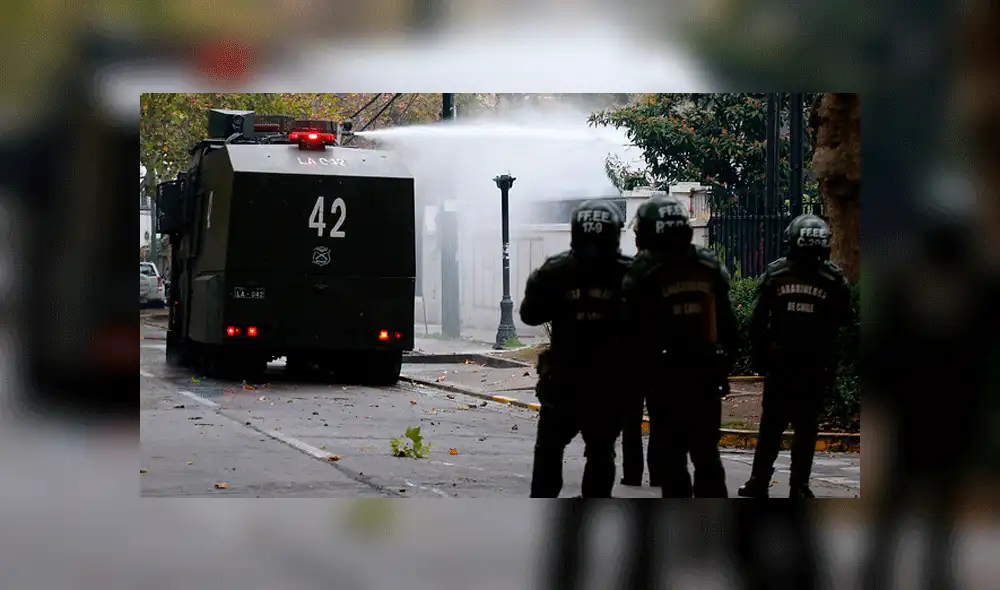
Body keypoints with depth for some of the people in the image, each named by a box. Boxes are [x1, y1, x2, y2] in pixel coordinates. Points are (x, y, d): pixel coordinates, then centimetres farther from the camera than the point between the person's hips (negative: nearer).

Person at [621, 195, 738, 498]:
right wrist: (723, 367, 16)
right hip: (707, 375, 4)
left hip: (665, 378, -4)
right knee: (707, 455, 13)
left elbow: (631, 332, -10)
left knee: (671, 456, 2)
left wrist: (640, 373, 1)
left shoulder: (643, 272, -9)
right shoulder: (712, 267, 6)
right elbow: (729, 325, 9)